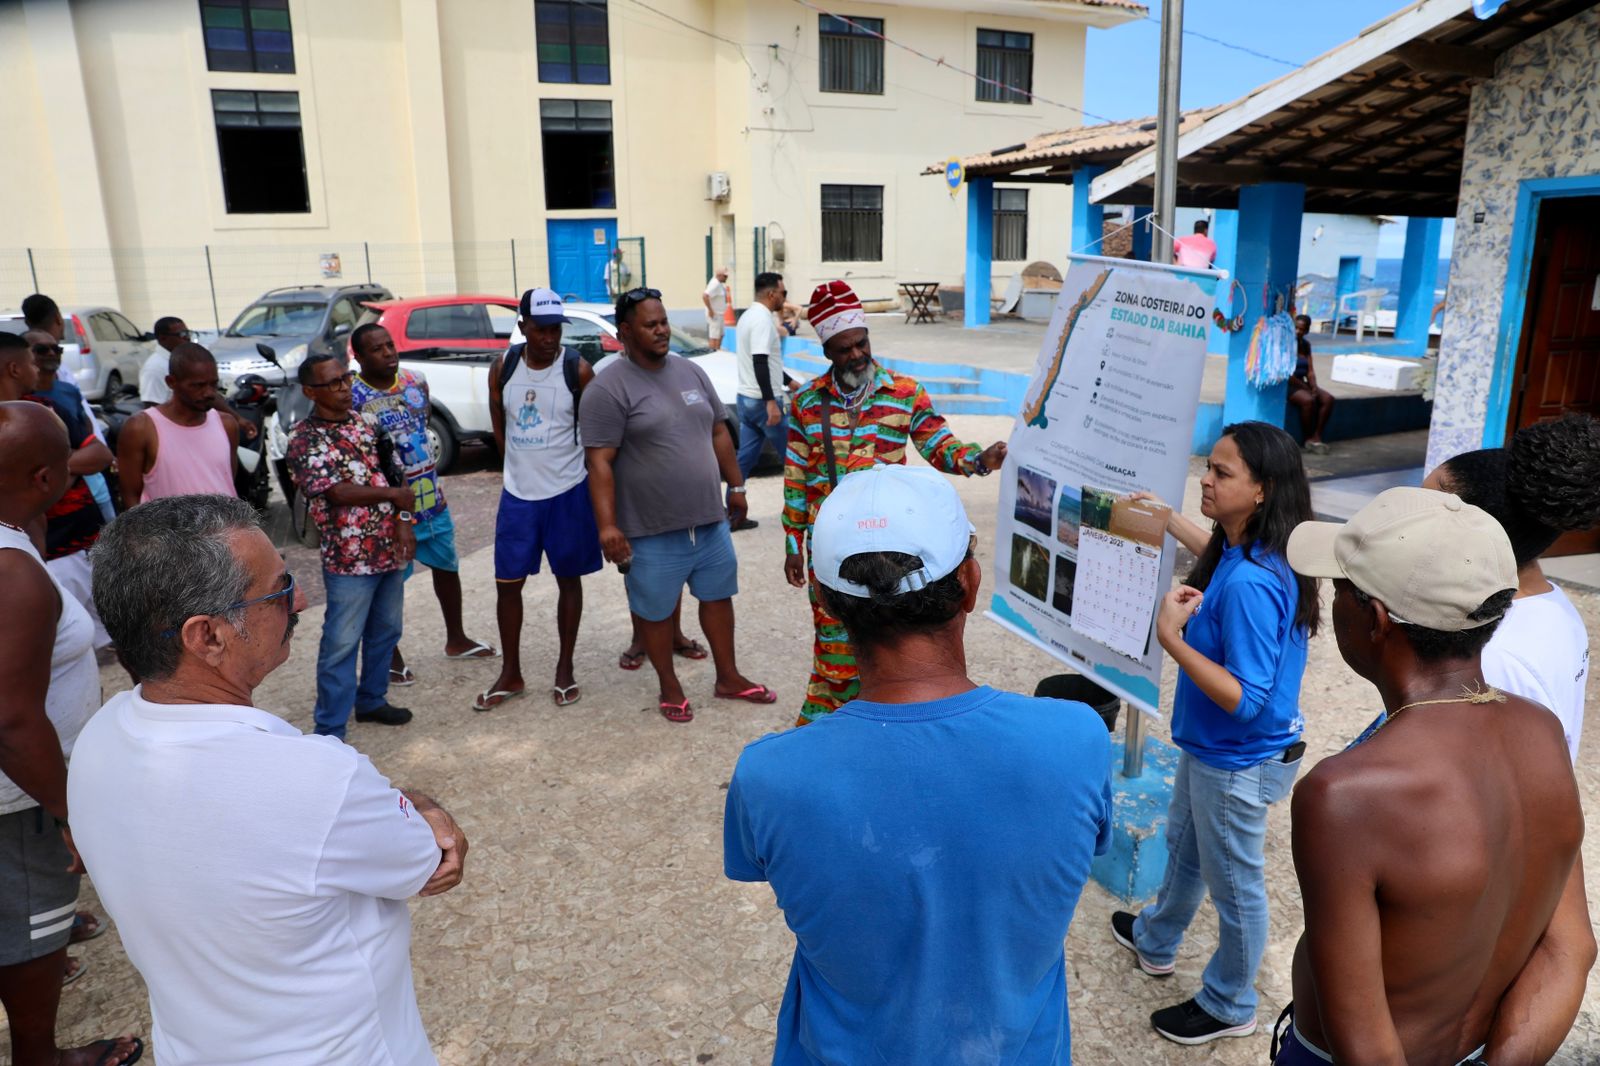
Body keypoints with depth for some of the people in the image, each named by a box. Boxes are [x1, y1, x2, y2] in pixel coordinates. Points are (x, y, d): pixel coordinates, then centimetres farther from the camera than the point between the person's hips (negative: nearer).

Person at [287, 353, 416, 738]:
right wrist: (394, 495, -12)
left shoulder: (367, 423, 7)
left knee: (386, 631, 19)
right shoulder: (304, 439, -12)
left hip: (391, 549, 7)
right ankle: (330, 732, 9)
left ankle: (371, 699, 37)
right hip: (349, 558, -6)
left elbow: (396, 474, 8)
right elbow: (338, 492, -21)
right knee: (341, 644, 0)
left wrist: (403, 521, -6)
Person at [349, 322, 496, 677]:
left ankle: (456, 640, 37)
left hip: (431, 496, 7)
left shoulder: (416, 381, 1)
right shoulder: (352, 397, -17)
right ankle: (393, 657, 24)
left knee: (448, 566, 18)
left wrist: (430, 481, 16)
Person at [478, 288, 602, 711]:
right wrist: (518, 462, 9)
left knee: (568, 580, 8)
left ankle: (565, 670, 22)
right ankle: (511, 674, 21)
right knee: (507, 582, 6)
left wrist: (594, 476, -2)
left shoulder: (577, 370, -11)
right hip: (517, 492, 3)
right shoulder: (503, 367, -1)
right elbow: (498, 422, 12)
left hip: (568, 491, -3)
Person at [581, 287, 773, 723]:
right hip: (652, 531, -6)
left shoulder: (691, 372, 8)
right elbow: (600, 462, -16)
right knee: (656, 611, 9)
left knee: (718, 596, 16)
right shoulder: (608, 388, -12)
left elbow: (719, 433, 16)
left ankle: (729, 678, 33)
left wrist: (736, 485, 16)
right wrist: (607, 525, -21)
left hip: (710, 519, 6)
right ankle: (670, 687, 29)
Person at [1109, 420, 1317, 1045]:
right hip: (1212, 746, 10)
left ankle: (1229, 1007, 39)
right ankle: (1155, 943, 55)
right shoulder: (1253, 551, -6)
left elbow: (1244, 700, -32)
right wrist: (1169, 520, 25)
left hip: (1238, 763, -10)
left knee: (1234, 883, 14)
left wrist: (1171, 637, -34)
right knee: (1183, 845, 30)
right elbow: (1222, 557, 21)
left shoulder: (1250, 583, -35)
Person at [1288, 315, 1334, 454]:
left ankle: (1317, 437, -12)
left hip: (1302, 383, 8)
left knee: (1328, 399, -12)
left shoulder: (1306, 344, 10)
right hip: (1287, 385, -8)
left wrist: (1314, 387, -10)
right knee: (1308, 400, -31)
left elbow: (1310, 370, 8)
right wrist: (1306, 388, -15)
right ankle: (1308, 439, -15)